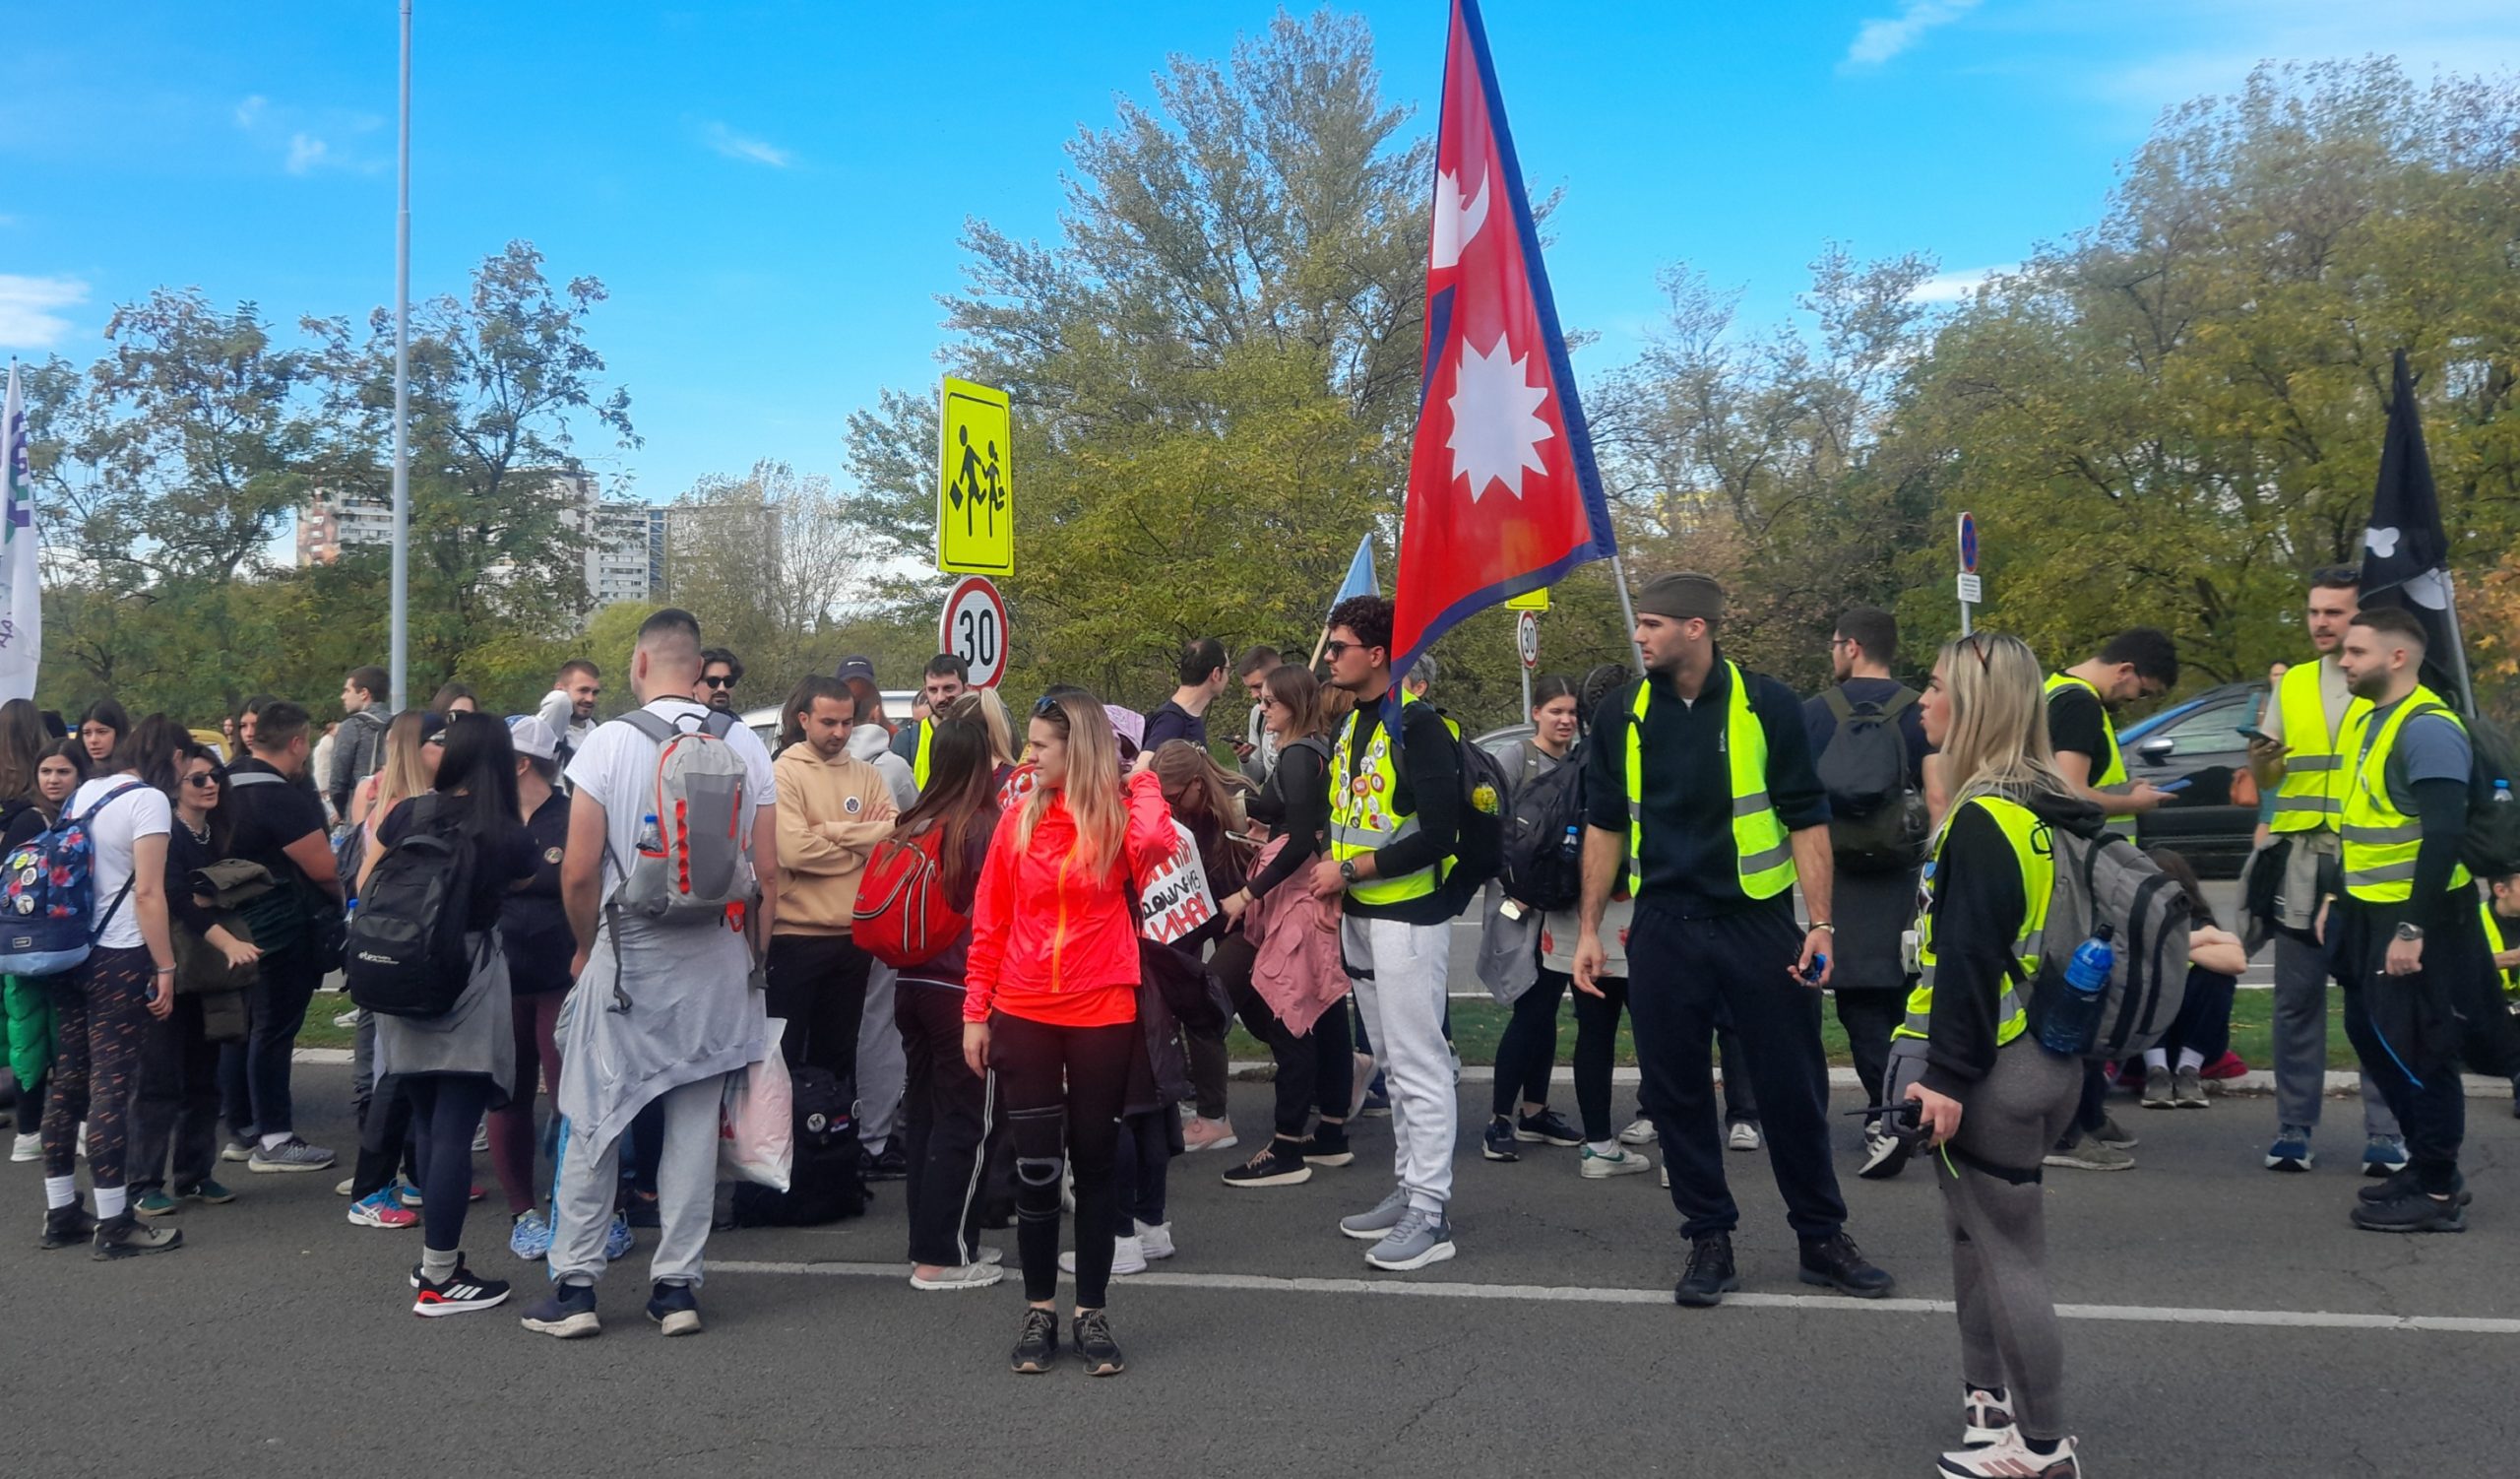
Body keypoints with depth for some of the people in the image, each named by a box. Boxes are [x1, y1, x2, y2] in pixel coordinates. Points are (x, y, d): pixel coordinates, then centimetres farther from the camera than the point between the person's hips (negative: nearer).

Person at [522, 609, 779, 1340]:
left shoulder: (609, 742, -8)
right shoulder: (747, 746, 0)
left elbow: (579, 873, -8)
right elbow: (768, 875, 1)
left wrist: (586, 948, 9)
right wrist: (754, 960, 12)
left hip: (629, 949, -3)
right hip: (719, 953, 3)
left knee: (593, 1118, 7)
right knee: (695, 1121, 9)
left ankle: (575, 1287, 10)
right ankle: (677, 1286, 14)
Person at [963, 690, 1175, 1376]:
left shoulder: (1120, 816, -1)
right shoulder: (1019, 822, 4)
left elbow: (1154, 844, -27)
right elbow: (989, 925, 6)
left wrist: (1142, 783, -11)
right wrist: (976, 1012, 3)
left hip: (1102, 1016, -2)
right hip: (1023, 1016, 2)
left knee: (1095, 1162, 7)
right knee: (1034, 1167, 5)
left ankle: (1092, 1313, 18)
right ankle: (1039, 1311, 18)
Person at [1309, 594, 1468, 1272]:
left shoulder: (1418, 725, -15)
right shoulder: (1352, 725, 13)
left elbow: (1438, 835, -20)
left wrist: (1350, 871, -17)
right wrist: (1333, 875, 7)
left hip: (1409, 917, -9)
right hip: (1361, 917, 9)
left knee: (1419, 1064, -5)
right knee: (1392, 1062, 15)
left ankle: (1430, 1214, 0)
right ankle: (1410, 1188, 25)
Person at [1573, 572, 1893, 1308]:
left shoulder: (1766, 705, -6)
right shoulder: (1624, 715, 3)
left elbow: (1806, 819, -3)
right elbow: (1604, 825, 9)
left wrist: (1819, 924, -10)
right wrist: (1589, 929, 6)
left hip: (1758, 923, -2)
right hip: (1663, 929, 3)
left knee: (1793, 1087, 5)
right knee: (1677, 1093, 7)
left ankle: (1822, 1238, 21)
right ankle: (1709, 1241, 20)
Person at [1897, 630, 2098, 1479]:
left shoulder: (1984, 818, -19)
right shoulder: (2053, 809, 10)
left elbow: (1969, 959, -22)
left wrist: (1948, 1077, -20)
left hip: (1993, 1070, -9)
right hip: (2049, 1057, 9)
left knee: (2006, 1255, 1)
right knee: (1980, 1234, 21)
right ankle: (1991, 1400, 33)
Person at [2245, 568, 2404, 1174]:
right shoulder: (2291, 684, 12)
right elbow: (2265, 782, 14)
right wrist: (2260, 754, -8)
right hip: (2301, 864, 3)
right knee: (2297, 1001, 6)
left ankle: (2385, 1135, 7)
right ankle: (2294, 1130, 13)